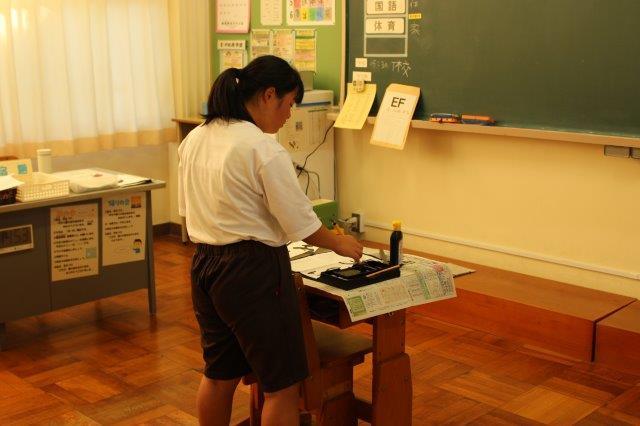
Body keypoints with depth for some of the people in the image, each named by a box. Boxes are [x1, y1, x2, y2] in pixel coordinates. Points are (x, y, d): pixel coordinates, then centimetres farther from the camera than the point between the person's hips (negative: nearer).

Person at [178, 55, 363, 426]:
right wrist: (339, 243, 4)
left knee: (220, 374, 23)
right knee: (283, 383, 6)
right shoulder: (264, 149, -19)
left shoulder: (195, 139, 5)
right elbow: (300, 223, -14)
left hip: (205, 266, 8)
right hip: (252, 270, -8)